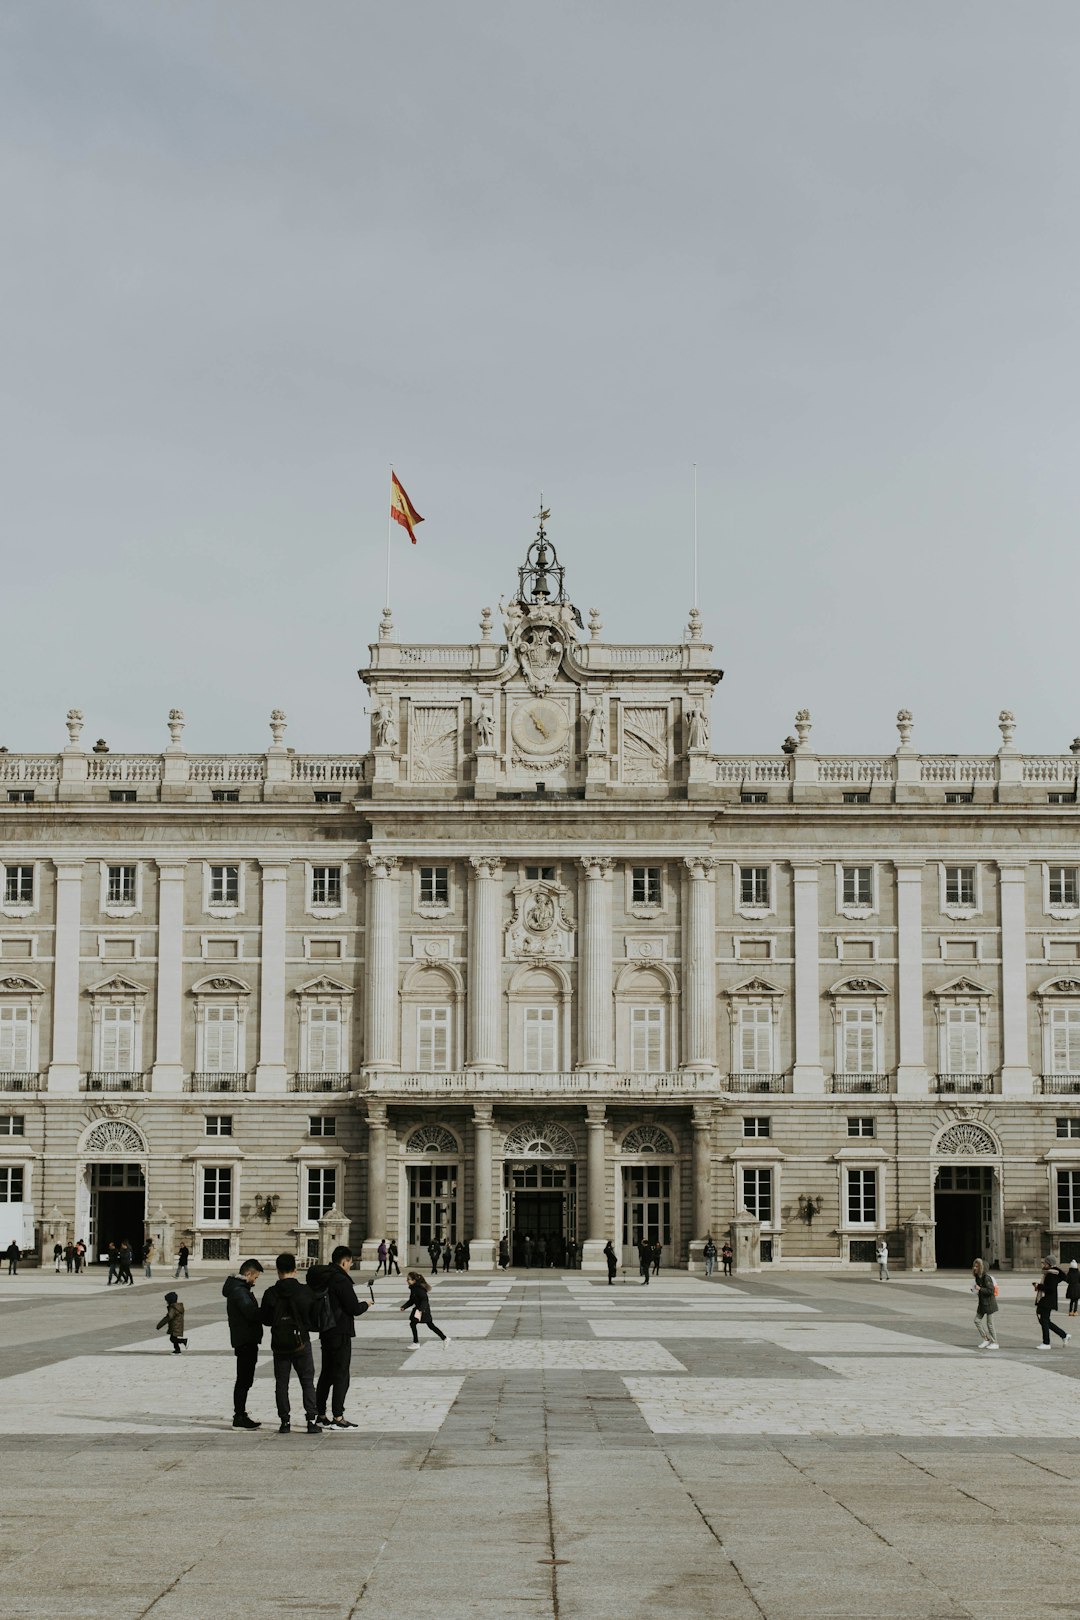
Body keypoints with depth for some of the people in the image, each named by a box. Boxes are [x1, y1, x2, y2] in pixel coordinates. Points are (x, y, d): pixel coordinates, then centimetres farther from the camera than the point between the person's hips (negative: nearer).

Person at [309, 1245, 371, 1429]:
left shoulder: (321, 1278, 9)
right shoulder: (341, 1280, -18)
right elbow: (354, 1309, -18)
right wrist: (365, 1304, 4)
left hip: (325, 1332, 8)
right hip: (340, 1334, -8)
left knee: (326, 1373, 16)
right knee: (341, 1375, -3)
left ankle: (320, 1415, 20)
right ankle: (337, 1417, -4)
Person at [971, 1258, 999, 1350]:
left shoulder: (986, 1277, -19)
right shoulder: (977, 1277, 7)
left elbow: (990, 1290, -22)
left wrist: (980, 1289, -26)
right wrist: (974, 1290, 3)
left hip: (989, 1303, -9)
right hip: (982, 1303, 9)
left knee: (990, 1323, -1)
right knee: (977, 1320, 7)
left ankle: (995, 1343, 10)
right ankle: (986, 1339, 16)